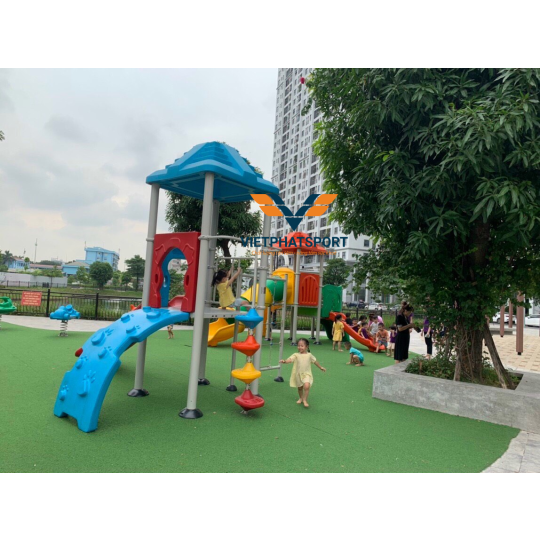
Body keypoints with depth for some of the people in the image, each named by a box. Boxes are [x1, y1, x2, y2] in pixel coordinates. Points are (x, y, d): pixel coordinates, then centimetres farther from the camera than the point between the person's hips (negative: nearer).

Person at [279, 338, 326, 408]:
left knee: (306, 386, -24)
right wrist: (285, 361, -46)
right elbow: (290, 359, -25)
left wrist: (321, 367, 26)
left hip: (306, 374, -1)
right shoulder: (296, 355, -8)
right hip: (298, 374, 1)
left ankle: (305, 400, -7)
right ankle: (300, 398, 44)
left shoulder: (309, 355, -2)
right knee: (299, 387, 17)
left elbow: (315, 361, 14)